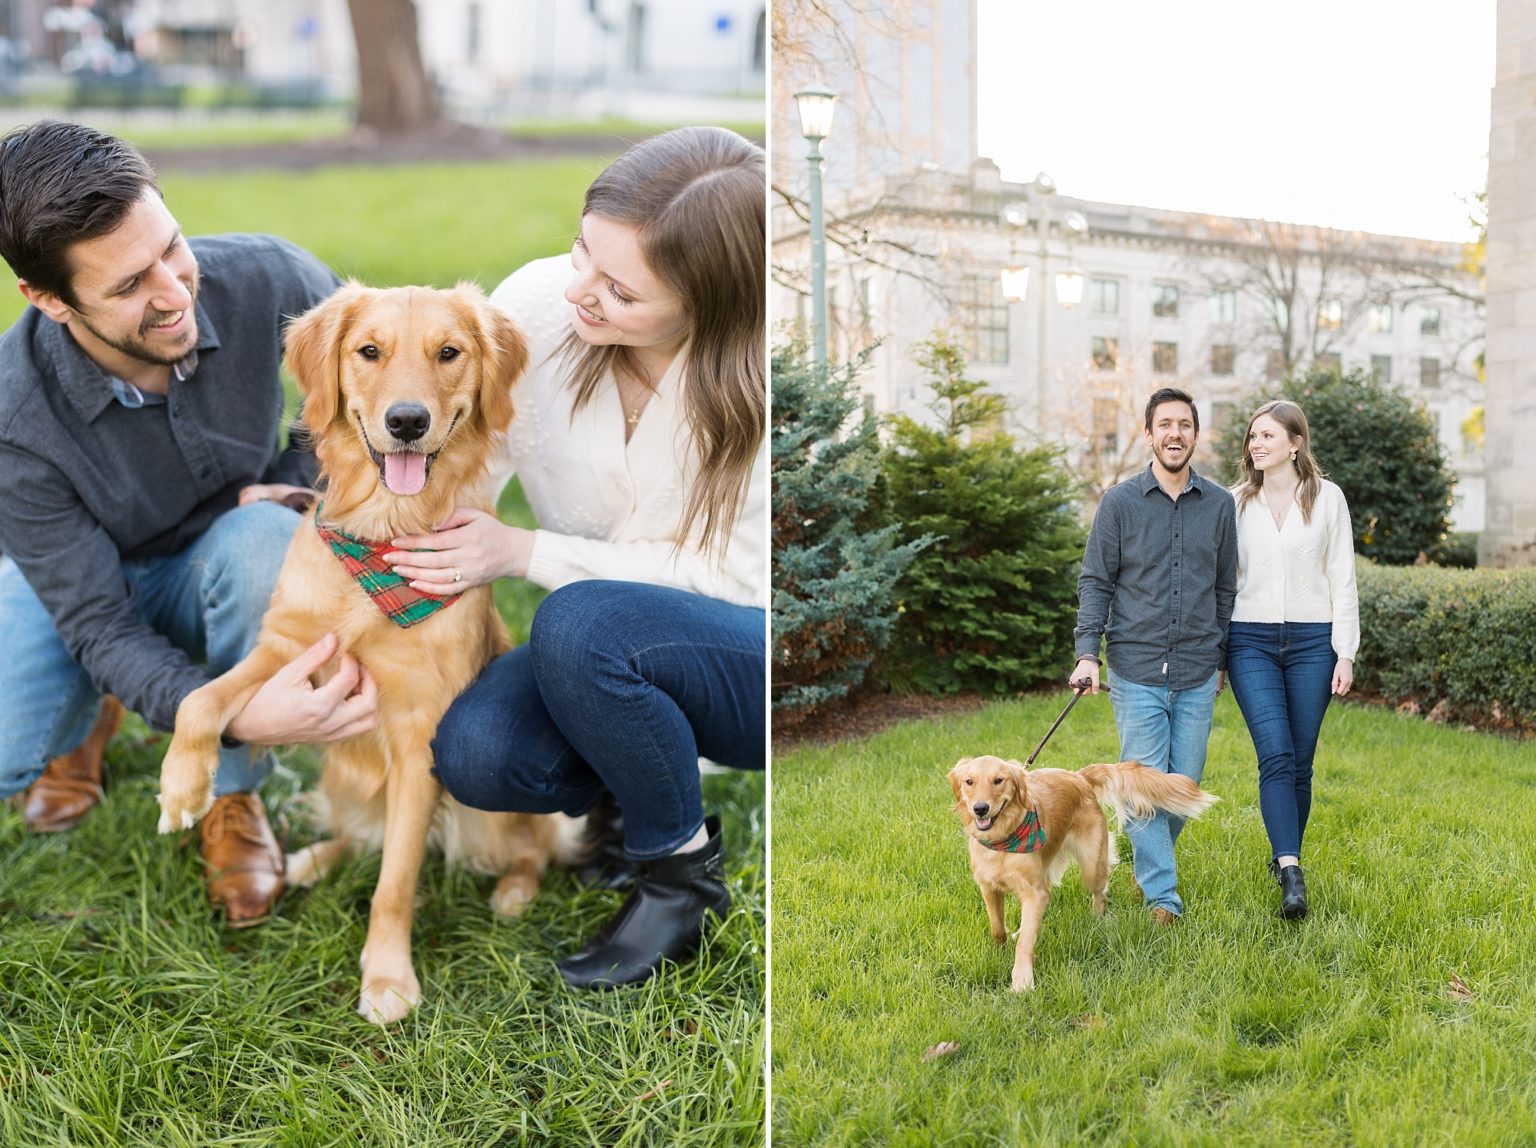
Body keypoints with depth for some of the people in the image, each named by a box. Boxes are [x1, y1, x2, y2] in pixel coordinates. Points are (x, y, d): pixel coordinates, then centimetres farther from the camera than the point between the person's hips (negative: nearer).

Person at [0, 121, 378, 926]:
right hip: (78, 580, -1)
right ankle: (85, 720, 16)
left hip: (221, 569, 1)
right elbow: (97, 624, -27)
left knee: (263, 538, -36)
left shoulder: (262, 280, -27)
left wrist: (302, 474, -18)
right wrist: (232, 714, -45)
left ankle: (232, 799, -10)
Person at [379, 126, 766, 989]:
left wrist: (525, 553, -24)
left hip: (749, 659, -4)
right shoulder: (539, 303, -12)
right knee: (476, 751, -25)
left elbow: (734, 577, -19)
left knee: (582, 623, -34)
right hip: (611, 655, 4)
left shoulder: (753, 385, -23)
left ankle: (681, 870, -8)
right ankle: (642, 779, 9)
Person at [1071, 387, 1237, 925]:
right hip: (1136, 669, -2)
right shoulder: (1120, 502, -1)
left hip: (1197, 675, 3)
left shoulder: (1220, 505, 6)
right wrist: (1087, 653, -9)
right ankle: (1161, 894, 6)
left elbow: (1226, 590, 13)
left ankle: (1152, 860, 33)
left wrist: (1221, 660, 14)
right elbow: (1095, 582, 1)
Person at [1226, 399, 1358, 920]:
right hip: (1251, 641, 0)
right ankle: (1291, 873, -19)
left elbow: (1342, 580, 3)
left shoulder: (1327, 498, 3)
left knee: (1299, 762, 4)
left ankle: (1284, 858, 22)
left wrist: (1345, 652, -2)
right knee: (1275, 754, -14)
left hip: (1311, 641, 0)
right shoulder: (1237, 502, 6)